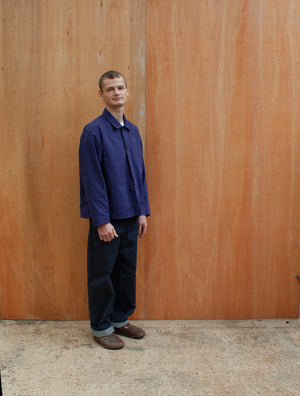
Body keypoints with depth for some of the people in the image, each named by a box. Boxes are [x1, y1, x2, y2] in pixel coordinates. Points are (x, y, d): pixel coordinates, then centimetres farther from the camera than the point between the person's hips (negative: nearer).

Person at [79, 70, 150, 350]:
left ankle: (121, 319, 32)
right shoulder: (94, 131, -11)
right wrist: (102, 221, -17)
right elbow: (92, 179, -15)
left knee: (127, 270, 16)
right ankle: (101, 328, 22)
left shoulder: (133, 131, 9)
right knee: (102, 274, 6)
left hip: (130, 217, 7)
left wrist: (142, 211, 8)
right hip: (106, 219, -6)